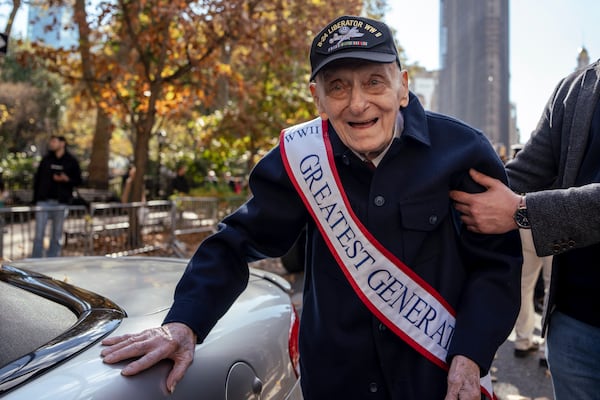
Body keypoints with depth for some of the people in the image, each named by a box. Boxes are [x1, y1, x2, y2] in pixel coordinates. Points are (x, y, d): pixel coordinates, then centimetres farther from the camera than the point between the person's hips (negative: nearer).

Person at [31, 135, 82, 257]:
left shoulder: (71, 161, 3)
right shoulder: (46, 159, 9)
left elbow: (78, 181, 3)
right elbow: (37, 178, 10)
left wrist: (66, 179, -18)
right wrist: (35, 199, 3)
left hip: (61, 202, -1)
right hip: (44, 201, 1)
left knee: (57, 236, 6)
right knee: (39, 235, -2)